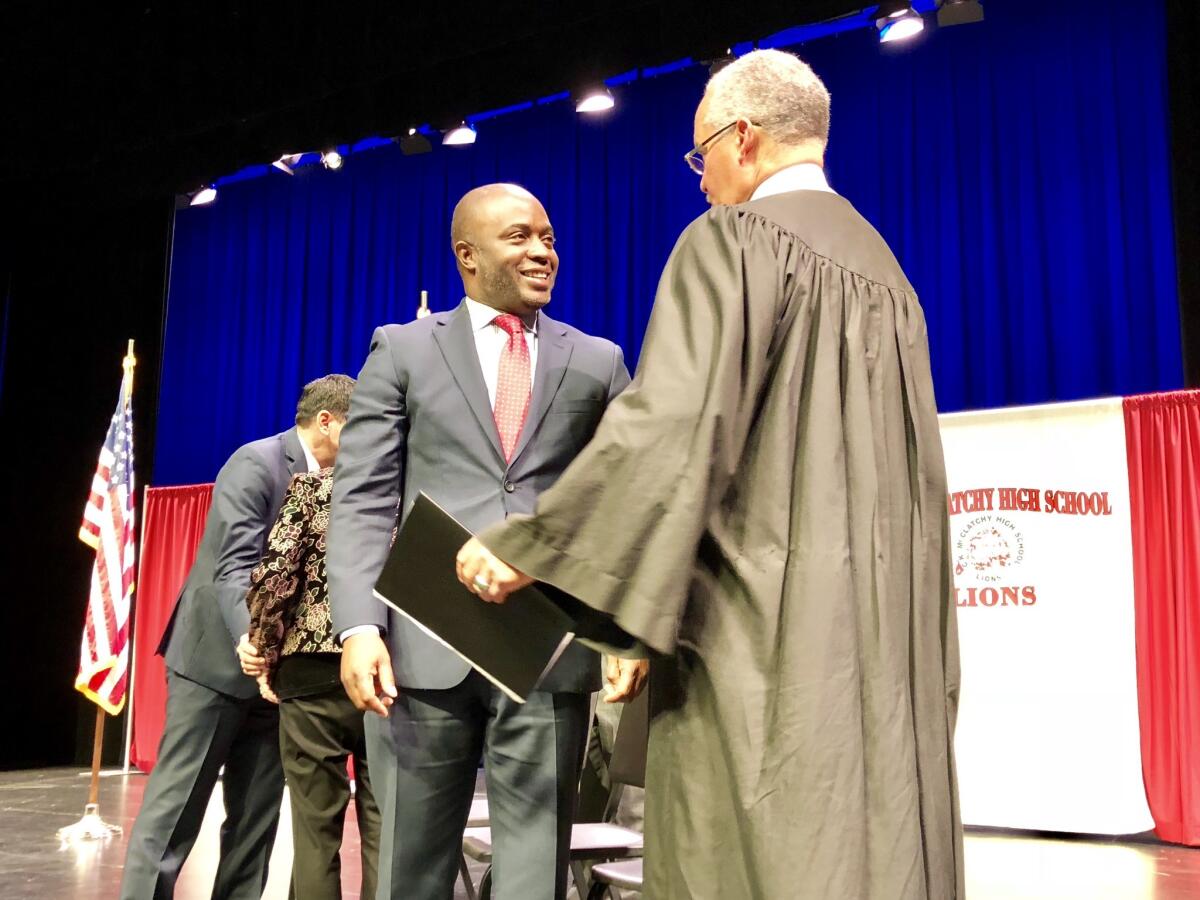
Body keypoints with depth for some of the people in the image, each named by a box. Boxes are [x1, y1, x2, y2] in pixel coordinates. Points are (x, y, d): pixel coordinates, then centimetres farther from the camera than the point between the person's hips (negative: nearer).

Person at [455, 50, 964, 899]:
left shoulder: (732, 240, -6)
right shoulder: (884, 270, 18)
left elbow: (672, 425, -17)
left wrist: (527, 548, -10)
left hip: (765, 635, -8)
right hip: (880, 640, 8)